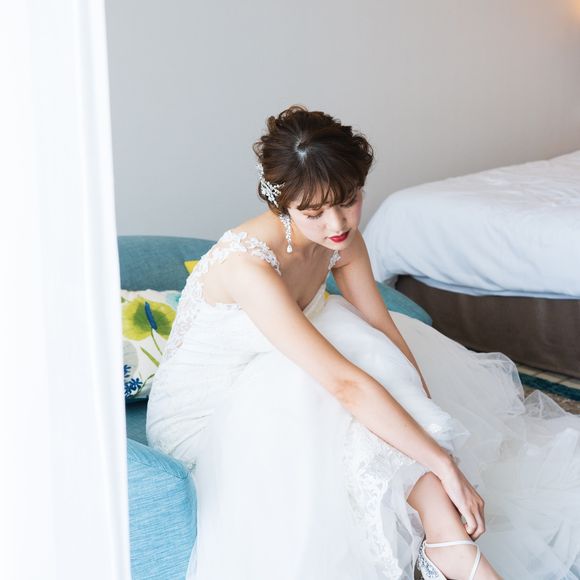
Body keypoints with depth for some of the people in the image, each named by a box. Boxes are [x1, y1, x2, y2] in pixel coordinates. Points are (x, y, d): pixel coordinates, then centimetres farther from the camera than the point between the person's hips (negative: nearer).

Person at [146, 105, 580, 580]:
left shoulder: (341, 240, -11)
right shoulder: (249, 263, -34)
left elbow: (390, 338, -12)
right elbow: (345, 383, -39)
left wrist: (437, 447, -20)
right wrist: (442, 463, -37)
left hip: (268, 390, 8)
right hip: (199, 414, -7)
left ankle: (446, 539, -15)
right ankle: (447, 539, -22)